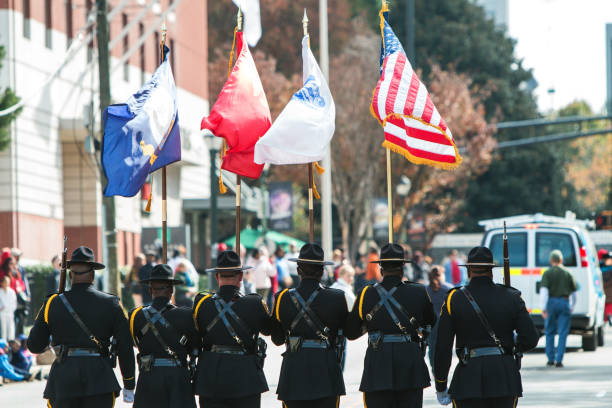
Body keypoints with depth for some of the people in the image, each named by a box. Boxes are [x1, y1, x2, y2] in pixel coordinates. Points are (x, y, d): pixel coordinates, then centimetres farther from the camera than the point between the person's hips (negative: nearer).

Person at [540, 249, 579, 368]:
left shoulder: (548, 273, -1)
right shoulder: (567, 273, 9)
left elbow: (544, 290, -11)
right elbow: (574, 292, 15)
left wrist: (543, 308, -12)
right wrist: (572, 306, 28)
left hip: (552, 302, -1)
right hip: (565, 303, 1)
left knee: (550, 332, 12)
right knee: (563, 333, 1)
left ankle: (550, 359, 14)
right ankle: (559, 360, -7)